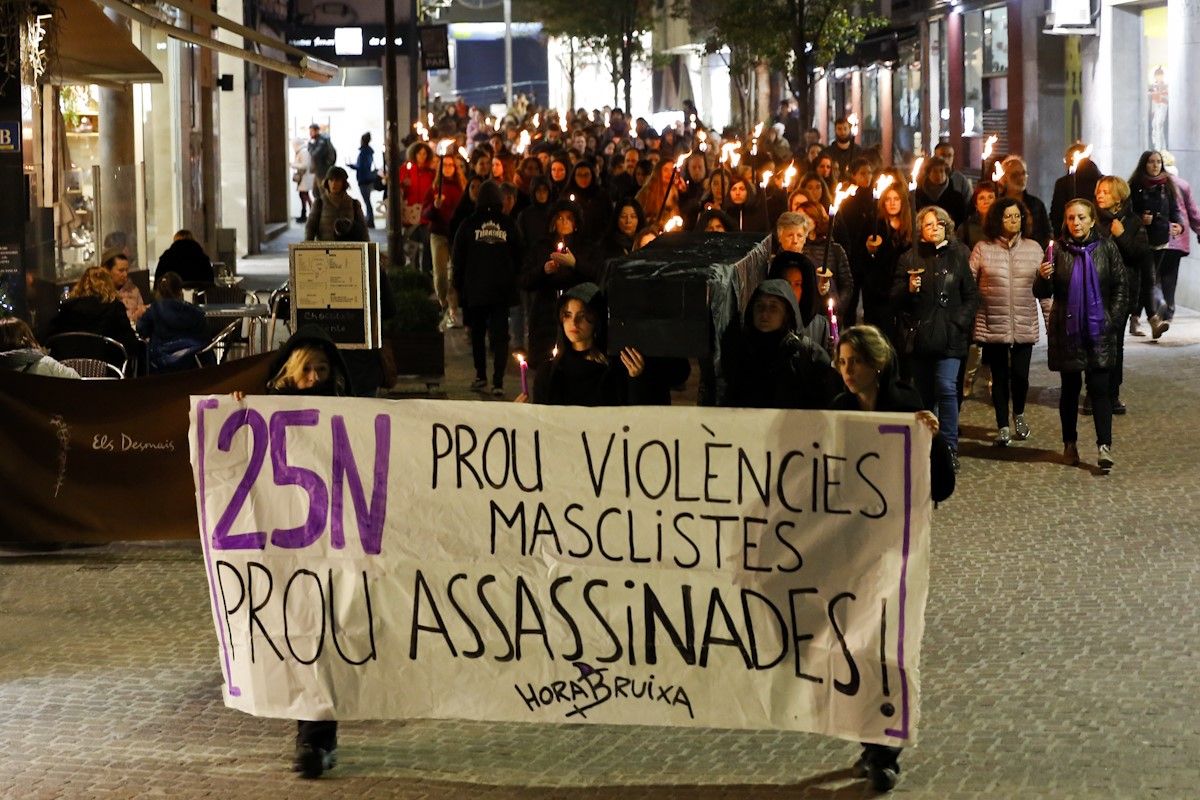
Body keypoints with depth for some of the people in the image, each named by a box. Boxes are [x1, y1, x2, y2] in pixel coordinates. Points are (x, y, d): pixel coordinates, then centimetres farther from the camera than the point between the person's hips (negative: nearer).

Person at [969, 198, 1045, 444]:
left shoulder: (1033, 248, 6)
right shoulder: (983, 249, 0)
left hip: (1025, 324, 1)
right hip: (993, 325, -1)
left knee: (1020, 375, -2)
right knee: (1000, 377, 5)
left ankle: (1019, 415, 27)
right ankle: (1003, 426, 17)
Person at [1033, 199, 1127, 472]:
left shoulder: (1107, 249, -1)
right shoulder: (1058, 249, -3)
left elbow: (1120, 288, 5)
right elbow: (1043, 293, -4)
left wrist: (1113, 321, -3)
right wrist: (1043, 278, -25)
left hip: (1099, 330, 0)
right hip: (1067, 331, 0)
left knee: (1099, 388, -4)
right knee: (1070, 388, 9)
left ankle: (1104, 446, -6)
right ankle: (1069, 444, 19)